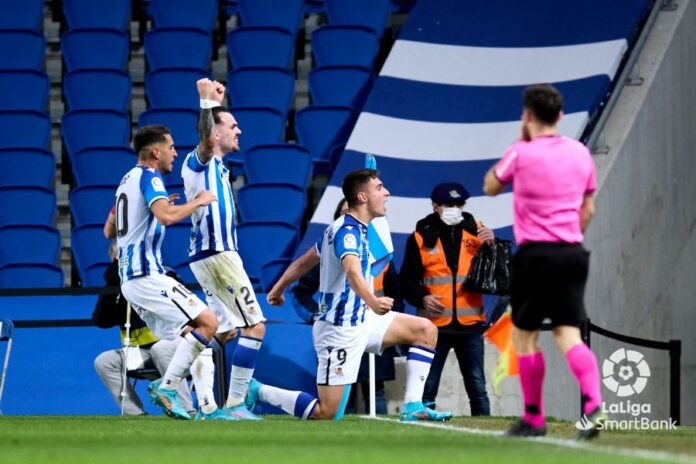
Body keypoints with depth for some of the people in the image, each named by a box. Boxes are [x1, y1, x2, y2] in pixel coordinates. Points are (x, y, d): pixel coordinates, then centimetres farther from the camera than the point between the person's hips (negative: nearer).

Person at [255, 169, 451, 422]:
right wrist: (372, 301, -59)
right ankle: (258, 391, 5)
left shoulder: (340, 228, 11)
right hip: (341, 329, -10)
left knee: (426, 330, 4)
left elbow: (303, 262, 23)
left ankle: (412, 407, 1)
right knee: (326, 414, -10)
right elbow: (353, 272, -41)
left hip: (360, 321, 10)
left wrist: (278, 289, 38)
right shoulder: (347, 232, -20)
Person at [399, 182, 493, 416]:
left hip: (470, 324, 1)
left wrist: (490, 245, -10)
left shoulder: (475, 231, 8)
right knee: (427, 386, 0)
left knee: (477, 386, 2)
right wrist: (422, 298, -14)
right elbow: (407, 280, 5)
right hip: (435, 324, -1)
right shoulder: (421, 237, 3)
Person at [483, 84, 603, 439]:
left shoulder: (521, 153, -7)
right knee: (568, 335, 3)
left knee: (524, 335, 8)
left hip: (535, 254, -5)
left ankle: (533, 418, 11)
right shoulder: (581, 153, 9)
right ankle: (594, 404, -19)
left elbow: (490, 186, 12)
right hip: (572, 252, 5)